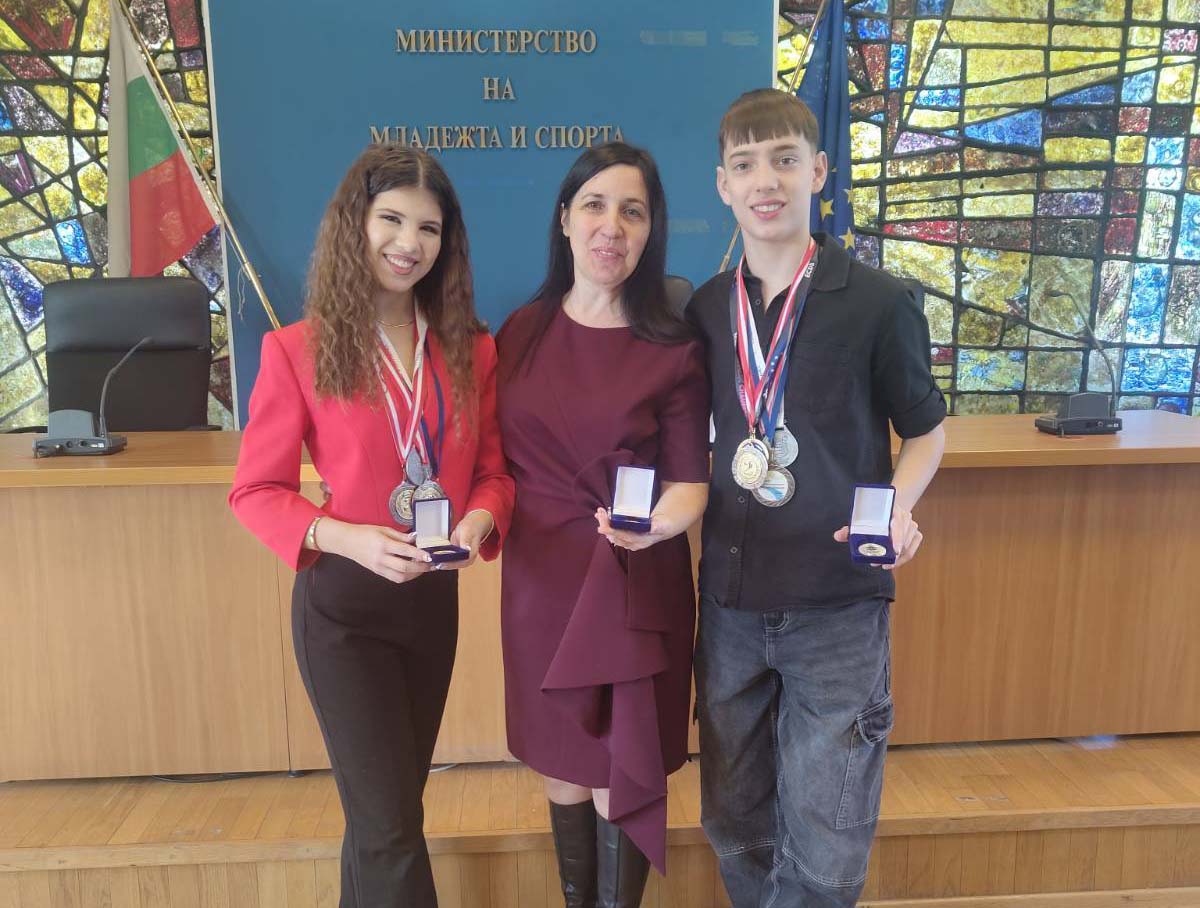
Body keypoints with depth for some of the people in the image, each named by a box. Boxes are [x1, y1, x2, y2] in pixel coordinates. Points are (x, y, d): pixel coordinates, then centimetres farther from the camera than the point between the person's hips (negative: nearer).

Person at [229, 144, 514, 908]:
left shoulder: (470, 348, 1)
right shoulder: (298, 349, -11)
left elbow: (493, 470, 5)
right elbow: (256, 492, -8)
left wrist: (479, 520, -17)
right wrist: (346, 537, -24)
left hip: (434, 599, 5)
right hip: (342, 603, -4)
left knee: (384, 809, 21)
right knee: (390, 826, 1)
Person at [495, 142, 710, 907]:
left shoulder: (674, 348, -7)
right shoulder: (521, 332, 2)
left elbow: (689, 482, -9)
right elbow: (501, 457, 9)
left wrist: (656, 523, -27)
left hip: (635, 584, -3)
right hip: (541, 581, 3)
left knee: (620, 776, 6)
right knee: (564, 765, 18)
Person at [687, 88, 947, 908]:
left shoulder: (879, 303, -8)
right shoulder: (707, 309, 3)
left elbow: (925, 432, 4)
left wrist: (897, 509, -16)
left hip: (839, 602, -3)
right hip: (730, 600, 4)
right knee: (735, 824, 18)